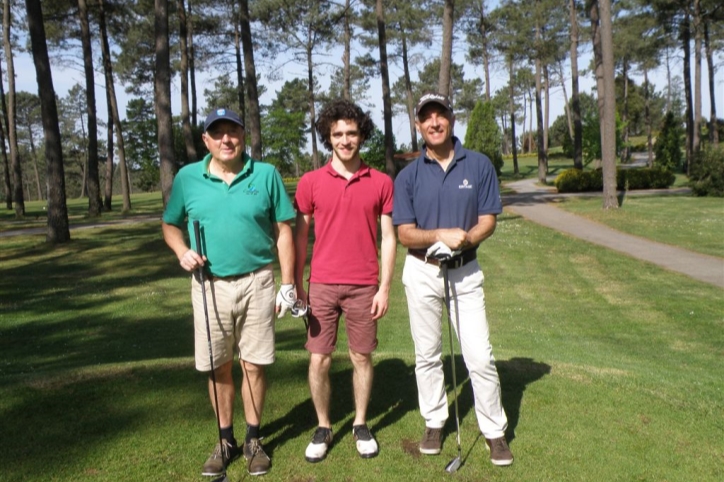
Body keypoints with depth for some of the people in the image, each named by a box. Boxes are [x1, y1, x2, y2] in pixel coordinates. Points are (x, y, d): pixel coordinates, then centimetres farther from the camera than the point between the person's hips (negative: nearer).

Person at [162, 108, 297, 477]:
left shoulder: (266, 174, -2)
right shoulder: (187, 177, 2)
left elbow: (283, 231, 1)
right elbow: (170, 225, 14)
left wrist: (288, 284, -3)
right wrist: (182, 252, -8)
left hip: (256, 283, -1)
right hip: (210, 285, 2)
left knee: (254, 365, 5)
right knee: (218, 368, 10)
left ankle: (253, 439, 25)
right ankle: (225, 440, 29)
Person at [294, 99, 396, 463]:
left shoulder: (381, 182, 1)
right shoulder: (310, 182, 0)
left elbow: (388, 237, 2)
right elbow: (299, 237, 4)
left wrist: (385, 287, -2)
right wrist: (296, 286, 0)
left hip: (364, 287, 0)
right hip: (322, 285, 0)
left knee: (362, 357, 10)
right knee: (318, 360, 4)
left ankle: (361, 425, 28)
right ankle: (323, 428, 23)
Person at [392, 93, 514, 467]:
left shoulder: (479, 165, -2)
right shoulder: (408, 176, -2)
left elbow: (488, 220, -3)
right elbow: (405, 234, -6)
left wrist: (464, 239, -22)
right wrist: (440, 234, -24)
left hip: (466, 270, 0)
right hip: (421, 272, 1)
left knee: (480, 356, -1)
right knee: (427, 355, 11)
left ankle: (495, 431, 16)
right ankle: (434, 422, 29)